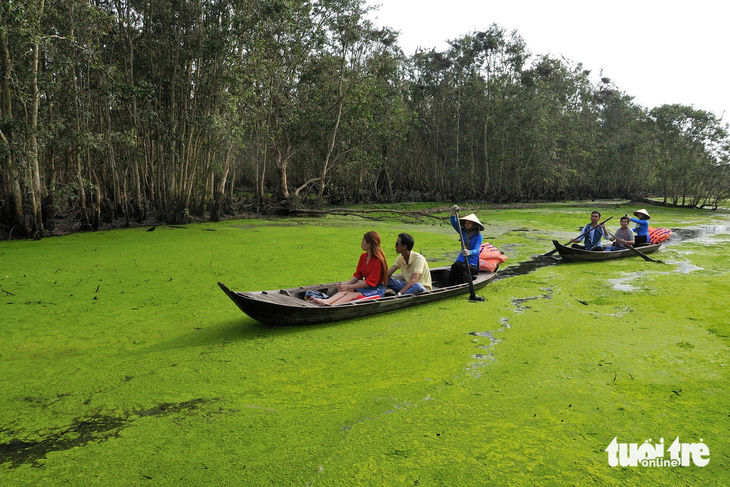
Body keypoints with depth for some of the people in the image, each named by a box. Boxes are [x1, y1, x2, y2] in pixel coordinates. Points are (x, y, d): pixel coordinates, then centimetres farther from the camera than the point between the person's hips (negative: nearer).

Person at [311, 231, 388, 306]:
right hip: (366, 286, 7)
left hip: (377, 289, -7)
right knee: (346, 291, -20)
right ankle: (326, 301, -43)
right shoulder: (363, 256, 8)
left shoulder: (377, 260, -18)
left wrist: (349, 287, -21)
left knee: (351, 295, -28)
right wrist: (346, 283, -10)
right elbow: (357, 275, 9)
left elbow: (370, 282, -21)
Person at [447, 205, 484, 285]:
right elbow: (454, 224, -6)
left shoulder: (478, 236, -6)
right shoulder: (463, 232, 9)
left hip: (473, 264, -3)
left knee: (463, 267, -35)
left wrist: (469, 252, -44)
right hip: (461, 260, 3)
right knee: (455, 265, -30)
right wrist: (453, 214, -26)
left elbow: (476, 250, -20)